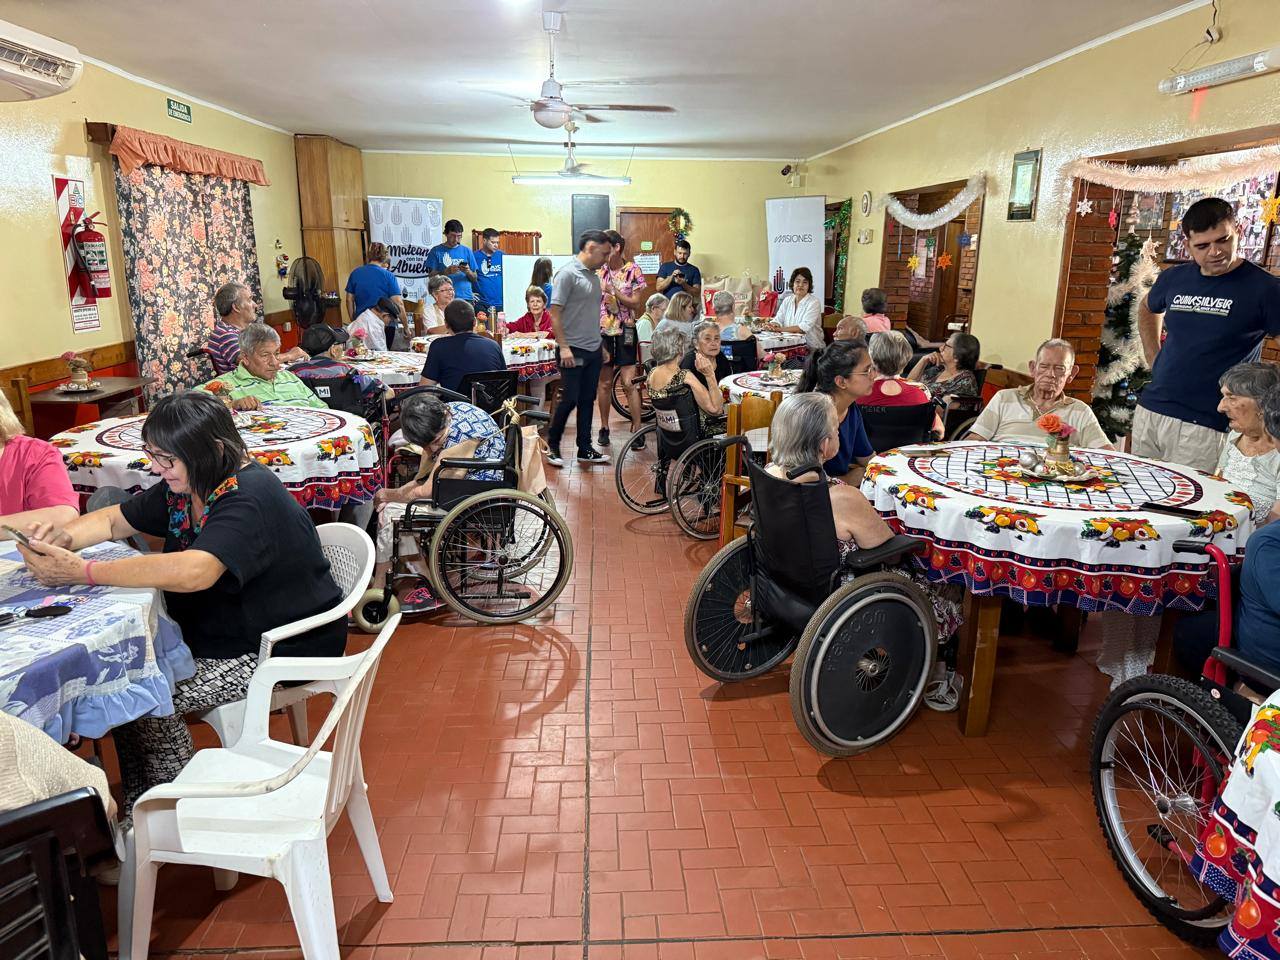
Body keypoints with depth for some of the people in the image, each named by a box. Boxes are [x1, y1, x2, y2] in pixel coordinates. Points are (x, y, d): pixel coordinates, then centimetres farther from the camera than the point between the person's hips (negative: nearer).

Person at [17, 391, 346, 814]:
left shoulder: (250, 499, -26)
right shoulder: (184, 487, 3)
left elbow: (193, 572, -40)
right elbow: (116, 519, 15)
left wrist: (83, 572, -34)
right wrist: (64, 538, -8)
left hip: (283, 651, -9)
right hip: (217, 630, 9)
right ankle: (142, 812, 12)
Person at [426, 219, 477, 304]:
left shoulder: (467, 251, 12)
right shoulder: (436, 251, 6)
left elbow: (474, 279, 12)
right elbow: (432, 276, 1)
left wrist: (468, 272, -10)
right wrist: (446, 272, -17)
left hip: (466, 297, 2)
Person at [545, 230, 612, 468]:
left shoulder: (593, 275, 13)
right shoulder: (567, 273, -12)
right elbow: (554, 313, -15)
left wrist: (601, 346, 19)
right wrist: (564, 347, -20)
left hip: (593, 350, 8)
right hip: (574, 350, -8)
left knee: (587, 400, 11)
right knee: (570, 400, -4)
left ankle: (585, 449, 20)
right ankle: (552, 445, 14)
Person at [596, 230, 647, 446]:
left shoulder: (633, 271, -4)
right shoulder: (598, 270, 3)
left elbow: (636, 303, -8)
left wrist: (613, 291, -19)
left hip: (625, 332, -2)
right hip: (602, 332, 2)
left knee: (629, 383, -4)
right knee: (604, 383, 8)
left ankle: (637, 428, 4)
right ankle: (604, 428, 19)